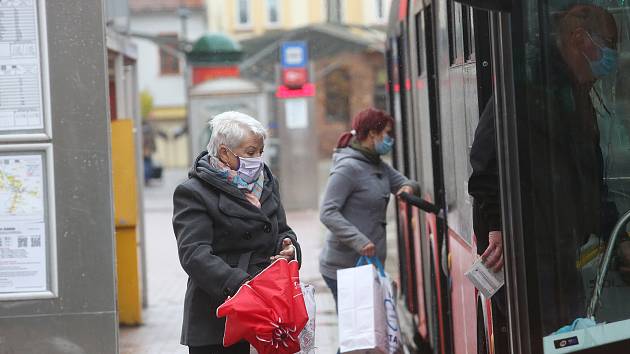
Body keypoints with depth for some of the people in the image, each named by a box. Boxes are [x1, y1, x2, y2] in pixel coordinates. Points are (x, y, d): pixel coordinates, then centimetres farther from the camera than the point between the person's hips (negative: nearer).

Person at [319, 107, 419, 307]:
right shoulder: (348, 167, -13)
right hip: (343, 266, -9)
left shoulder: (377, 165, 15)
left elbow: (401, 181, 26)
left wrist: (408, 187, 0)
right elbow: (327, 213, -19)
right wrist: (359, 240, -28)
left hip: (370, 263, 9)